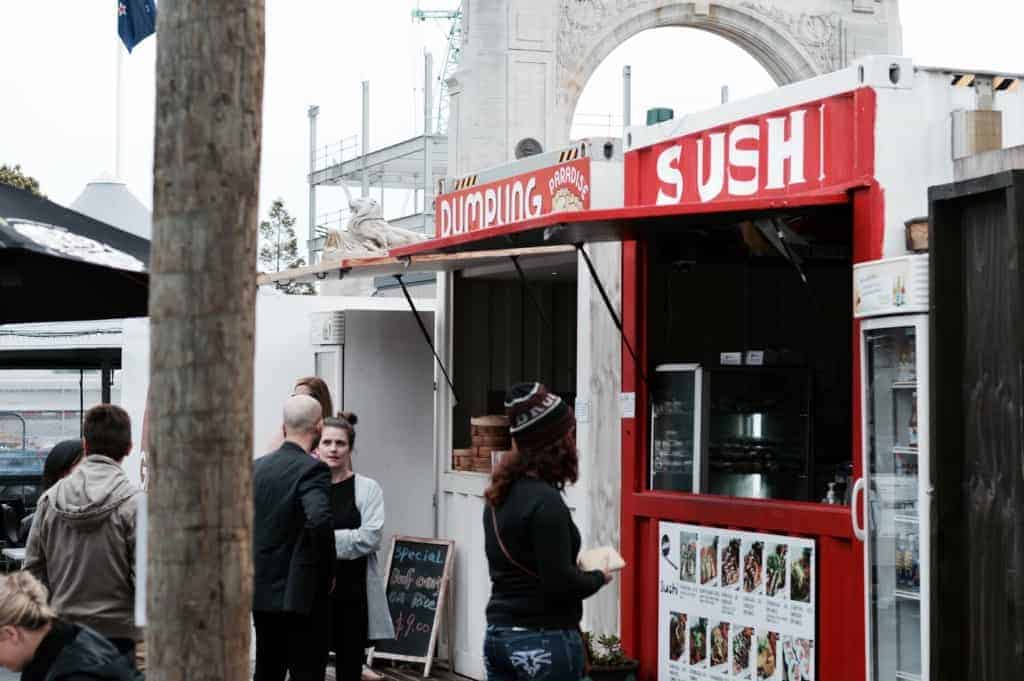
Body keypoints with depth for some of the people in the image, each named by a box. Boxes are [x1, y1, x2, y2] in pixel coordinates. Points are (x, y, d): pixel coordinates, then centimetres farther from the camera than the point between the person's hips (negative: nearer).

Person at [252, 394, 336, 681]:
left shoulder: (257, 467, 7)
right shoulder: (312, 469, -15)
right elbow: (319, 520, -29)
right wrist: (328, 569, -15)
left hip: (261, 593, 7)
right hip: (301, 594, -7)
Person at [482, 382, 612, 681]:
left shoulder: (501, 495, 7)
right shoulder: (545, 502, -19)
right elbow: (560, 584, -21)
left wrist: (578, 569, 13)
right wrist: (598, 577, -3)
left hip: (498, 633, 8)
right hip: (543, 641, -8)